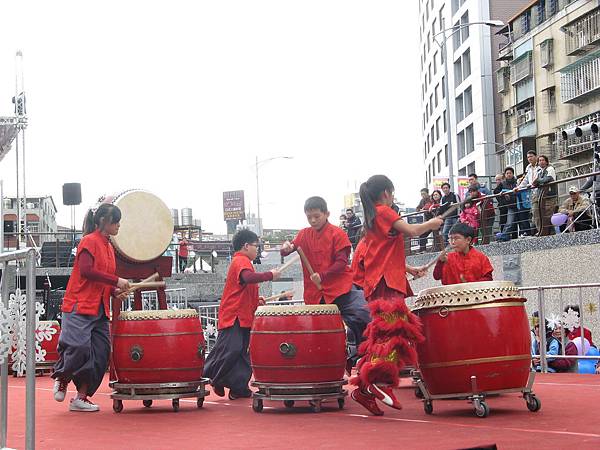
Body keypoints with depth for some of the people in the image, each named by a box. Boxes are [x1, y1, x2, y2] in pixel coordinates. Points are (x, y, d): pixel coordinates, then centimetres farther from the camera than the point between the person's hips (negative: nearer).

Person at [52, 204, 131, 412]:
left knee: (100, 354, 1)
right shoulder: (90, 241, -6)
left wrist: (115, 292, 4)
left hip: (99, 309, 9)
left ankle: (81, 398, 8)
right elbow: (86, 270, -19)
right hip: (79, 305, -8)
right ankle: (61, 380, 12)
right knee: (80, 348, -17)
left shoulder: (108, 247, 19)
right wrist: (116, 281, -17)